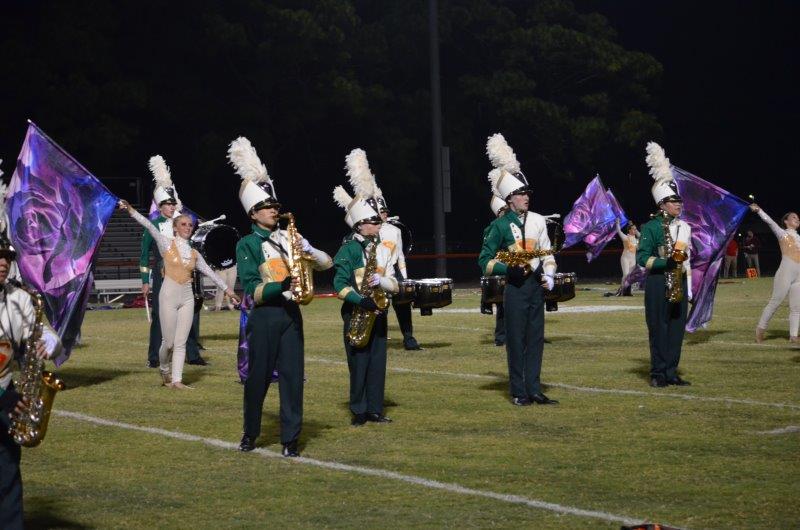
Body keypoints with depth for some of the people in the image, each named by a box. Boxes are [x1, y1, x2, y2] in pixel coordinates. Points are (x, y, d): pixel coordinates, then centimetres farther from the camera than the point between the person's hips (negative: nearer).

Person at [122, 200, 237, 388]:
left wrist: (226, 289, 12)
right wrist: (131, 210, -22)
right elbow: (149, 226, -12)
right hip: (169, 295, -4)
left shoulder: (194, 253, 11)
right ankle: (164, 371, 24)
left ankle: (176, 380, 2)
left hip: (187, 297, 4)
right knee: (169, 342, -2)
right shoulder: (167, 244, -1)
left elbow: (209, 272, 16)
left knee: (181, 342, 1)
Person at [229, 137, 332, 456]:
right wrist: (282, 286, -25)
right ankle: (250, 434, 21)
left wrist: (309, 250, -9)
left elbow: (327, 263, 11)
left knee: (292, 376, 1)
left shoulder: (288, 236, 13)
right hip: (264, 316, -4)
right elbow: (252, 291, -10)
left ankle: (291, 439, 5)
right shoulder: (247, 245, -1)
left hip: (291, 314, 4)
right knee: (258, 378, 4)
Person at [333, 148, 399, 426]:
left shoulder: (383, 250, 10)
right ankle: (359, 411, 5)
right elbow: (340, 286, -13)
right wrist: (361, 300, -25)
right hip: (355, 313, -6)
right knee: (359, 363, -2)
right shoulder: (348, 250, -8)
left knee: (378, 362, 7)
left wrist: (380, 281, -15)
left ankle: (375, 410, 14)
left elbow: (394, 285, 6)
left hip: (377, 313, 6)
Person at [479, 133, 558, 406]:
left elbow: (547, 252, 15)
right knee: (516, 340, 0)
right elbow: (485, 261, -5)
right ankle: (519, 392, 7)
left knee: (536, 338, 7)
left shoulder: (537, 220, 8)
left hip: (536, 285, 5)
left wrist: (549, 275, -1)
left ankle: (534, 390, 13)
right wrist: (510, 269, -18)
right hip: (515, 287, -5)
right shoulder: (500, 225, -6)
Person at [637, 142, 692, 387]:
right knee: (659, 328, -1)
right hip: (658, 284, -6)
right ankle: (658, 373, 5)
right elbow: (642, 258, -8)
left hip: (679, 283, 6)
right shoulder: (651, 227, -5)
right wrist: (666, 262, -21)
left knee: (677, 328, 6)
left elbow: (688, 258, 17)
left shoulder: (684, 227, 13)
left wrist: (689, 288, 14)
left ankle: (671, 372, 13)